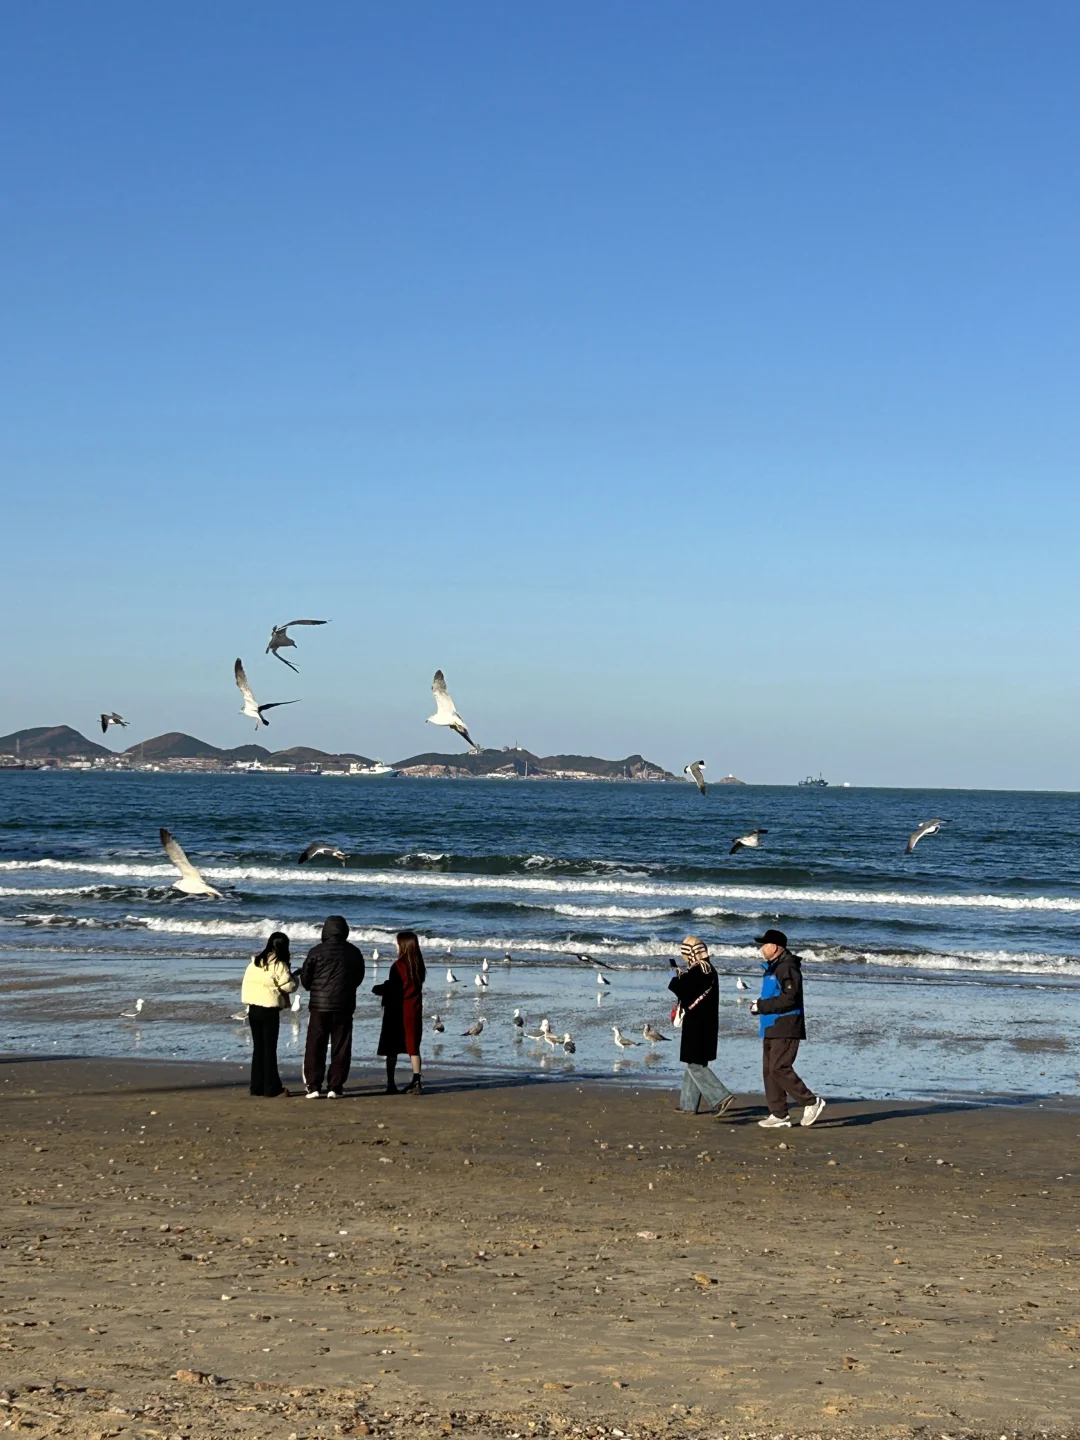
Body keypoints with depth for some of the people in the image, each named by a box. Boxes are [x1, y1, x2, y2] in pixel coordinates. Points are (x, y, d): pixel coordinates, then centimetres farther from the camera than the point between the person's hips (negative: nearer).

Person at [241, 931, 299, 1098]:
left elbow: (247, 982, 12)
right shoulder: (279, 965, -11)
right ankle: (272, 1087, 1)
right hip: (269, 1010, -6)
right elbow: (288, 985, -15)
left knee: (258, 1048, 12)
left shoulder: (255, 962, 10)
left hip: (253, 1008, 6)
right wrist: (295, 978, 2)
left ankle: (257, 1086, 14)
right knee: (270, 1049, -1)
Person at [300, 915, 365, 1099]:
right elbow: (359, 978, 14)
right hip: (344, 1006, 2)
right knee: (340, 1049, 6)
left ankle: (313, 1086, 1)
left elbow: (305, 979, 0)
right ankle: (335, 1088, 3)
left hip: (319, 1006, -2)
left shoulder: (316, 952, -8)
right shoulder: (354, 953, 2)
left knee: (315, 1048, 5)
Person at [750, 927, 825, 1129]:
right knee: (769, 1070, 8)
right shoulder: (772, 968, 19)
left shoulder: (788, 968, -15)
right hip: (771, 1029, 11)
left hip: (785, 1030, -11)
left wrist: (761, 1006, -16)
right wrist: (760, 1003, 10)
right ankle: (778, 1115, 10)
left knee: (780, 1069, -15)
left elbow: (788, 999, -23)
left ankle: (811, 1102, -4)